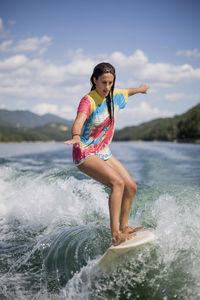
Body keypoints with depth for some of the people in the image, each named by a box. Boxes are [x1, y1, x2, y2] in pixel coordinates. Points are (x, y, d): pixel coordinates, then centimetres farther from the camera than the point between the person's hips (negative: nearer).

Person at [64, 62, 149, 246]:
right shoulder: (88, 101, -20)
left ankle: (123, 226, 20)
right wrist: (76, 136, -61)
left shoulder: (114, 95, 3)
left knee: (131, 187, 3)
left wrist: (140, 89, 46)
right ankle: (115, 235, -31)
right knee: (118, 183, -27)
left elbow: (127, 92, 27)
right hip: (85, 153, -8)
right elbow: (79, 121, -40)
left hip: (104, 153, 8)